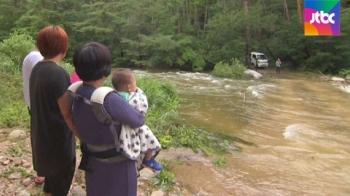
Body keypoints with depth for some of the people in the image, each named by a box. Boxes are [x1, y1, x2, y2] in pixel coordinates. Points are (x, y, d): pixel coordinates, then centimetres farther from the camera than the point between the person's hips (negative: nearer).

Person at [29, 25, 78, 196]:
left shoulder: (37, 69, 3)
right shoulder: (57, 73, -23)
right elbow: (67, 113, -22)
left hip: (42, 135, 8)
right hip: (58, 138, -8)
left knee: (52, 175, 25)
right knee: (62, 179, 9)